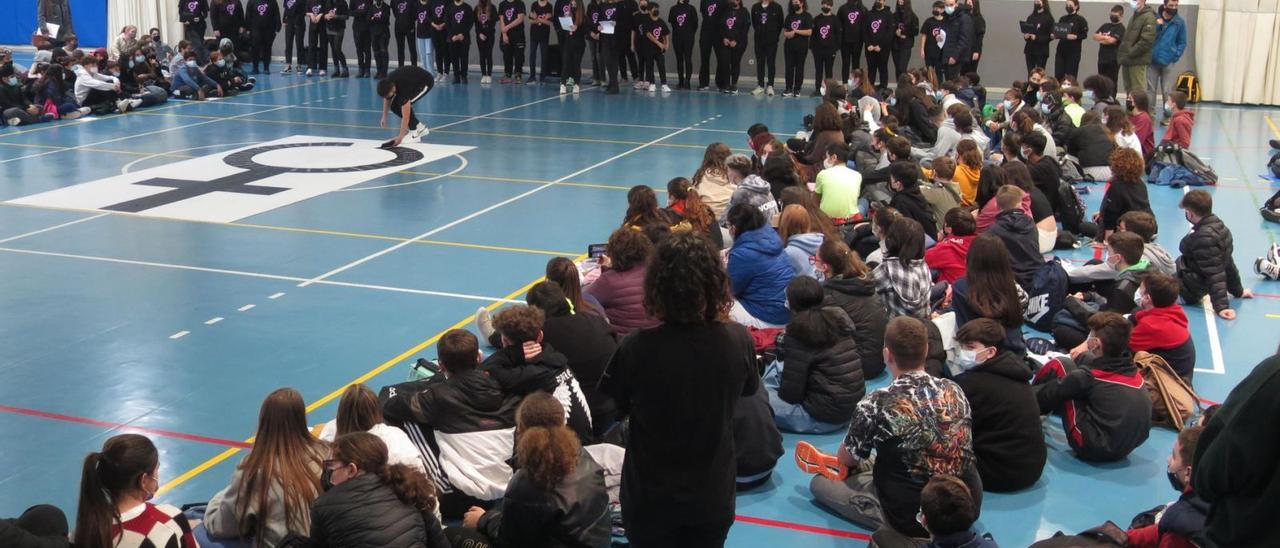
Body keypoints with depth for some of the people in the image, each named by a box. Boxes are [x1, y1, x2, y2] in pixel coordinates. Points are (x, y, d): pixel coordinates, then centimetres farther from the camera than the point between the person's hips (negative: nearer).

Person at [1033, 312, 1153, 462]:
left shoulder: (1089, 376, -16)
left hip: (1093, 449, -7)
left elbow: (1047, 395, -4)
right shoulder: (1132, 370, 0)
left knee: (1058, 365, -1)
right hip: (1126, 448, 8)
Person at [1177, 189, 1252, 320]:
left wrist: (1221, 306, -25)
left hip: (1188, 290, -10)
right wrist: (1238, 290, 28)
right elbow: (1228, 263, 17)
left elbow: (1215, 274, -25)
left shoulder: (1204, 238, -24)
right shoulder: (1220, 227, 6)